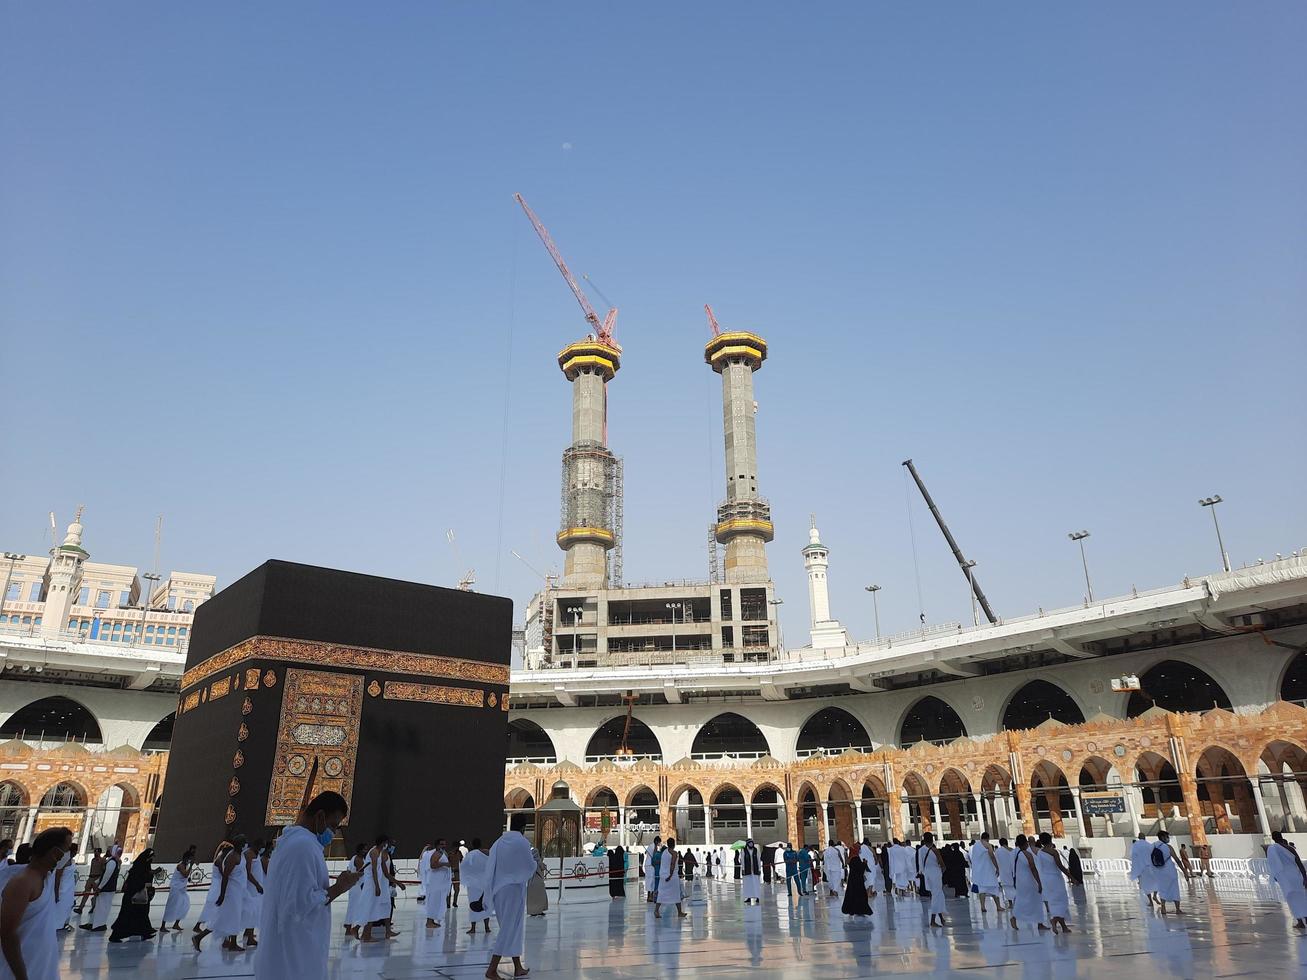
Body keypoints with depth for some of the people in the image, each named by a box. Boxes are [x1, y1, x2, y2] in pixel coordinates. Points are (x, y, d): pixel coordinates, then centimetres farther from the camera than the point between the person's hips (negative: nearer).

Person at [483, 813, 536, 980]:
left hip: (498, 889, 7)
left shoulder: (499, 842, 6)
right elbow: (531, 866, -8)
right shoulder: (522, 842, -12)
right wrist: (536, 861, 14)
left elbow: (491, 866, 7)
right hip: (514, 888, -7)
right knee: (510, 928, -1)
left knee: (513, 928, 16)